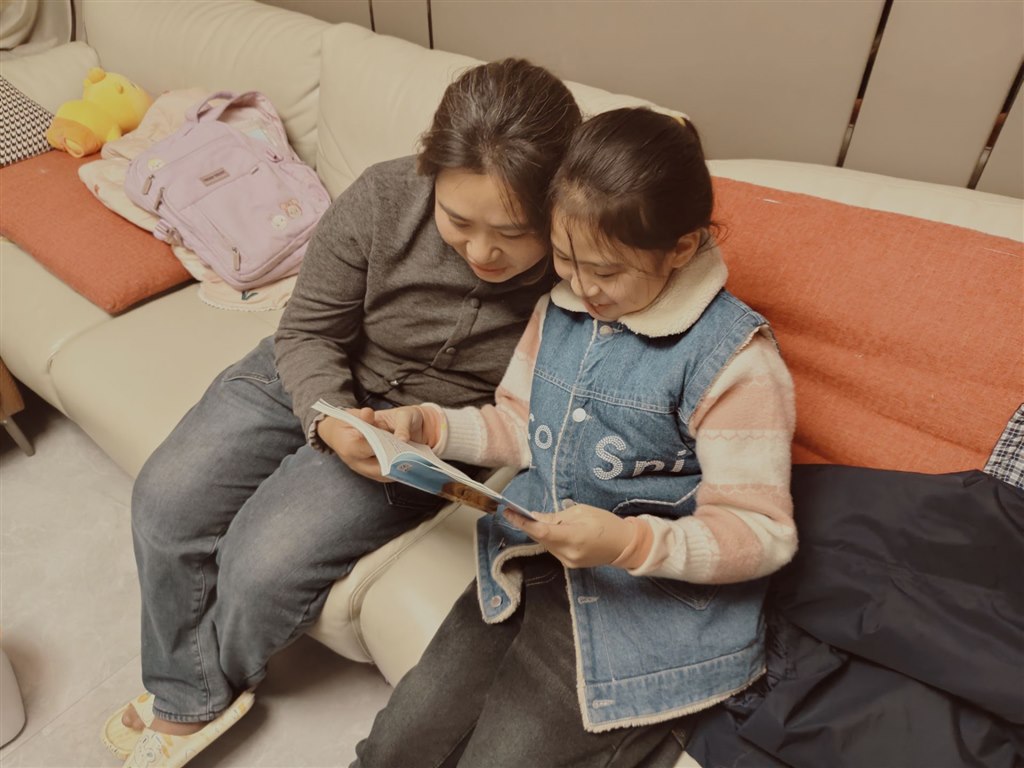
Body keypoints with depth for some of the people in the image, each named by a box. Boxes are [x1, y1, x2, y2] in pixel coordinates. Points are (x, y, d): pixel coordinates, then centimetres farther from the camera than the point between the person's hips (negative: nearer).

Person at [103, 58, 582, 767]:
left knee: (266, 561, -16)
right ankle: (187, 701, 22)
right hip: (317, 383, 4)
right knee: (166, 499, -4)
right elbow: (309, 332, -9)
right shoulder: (383, 199, -21)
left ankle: (206, 684, 23)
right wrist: (327, 419, -27)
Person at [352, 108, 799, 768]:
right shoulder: (561, 306, 2)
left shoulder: (733, 358, -18)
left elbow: (762, 533, -15)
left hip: (653, 605, -5)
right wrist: (428, 425, -1)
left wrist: (629, 542, -30)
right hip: (535, 567, 6)